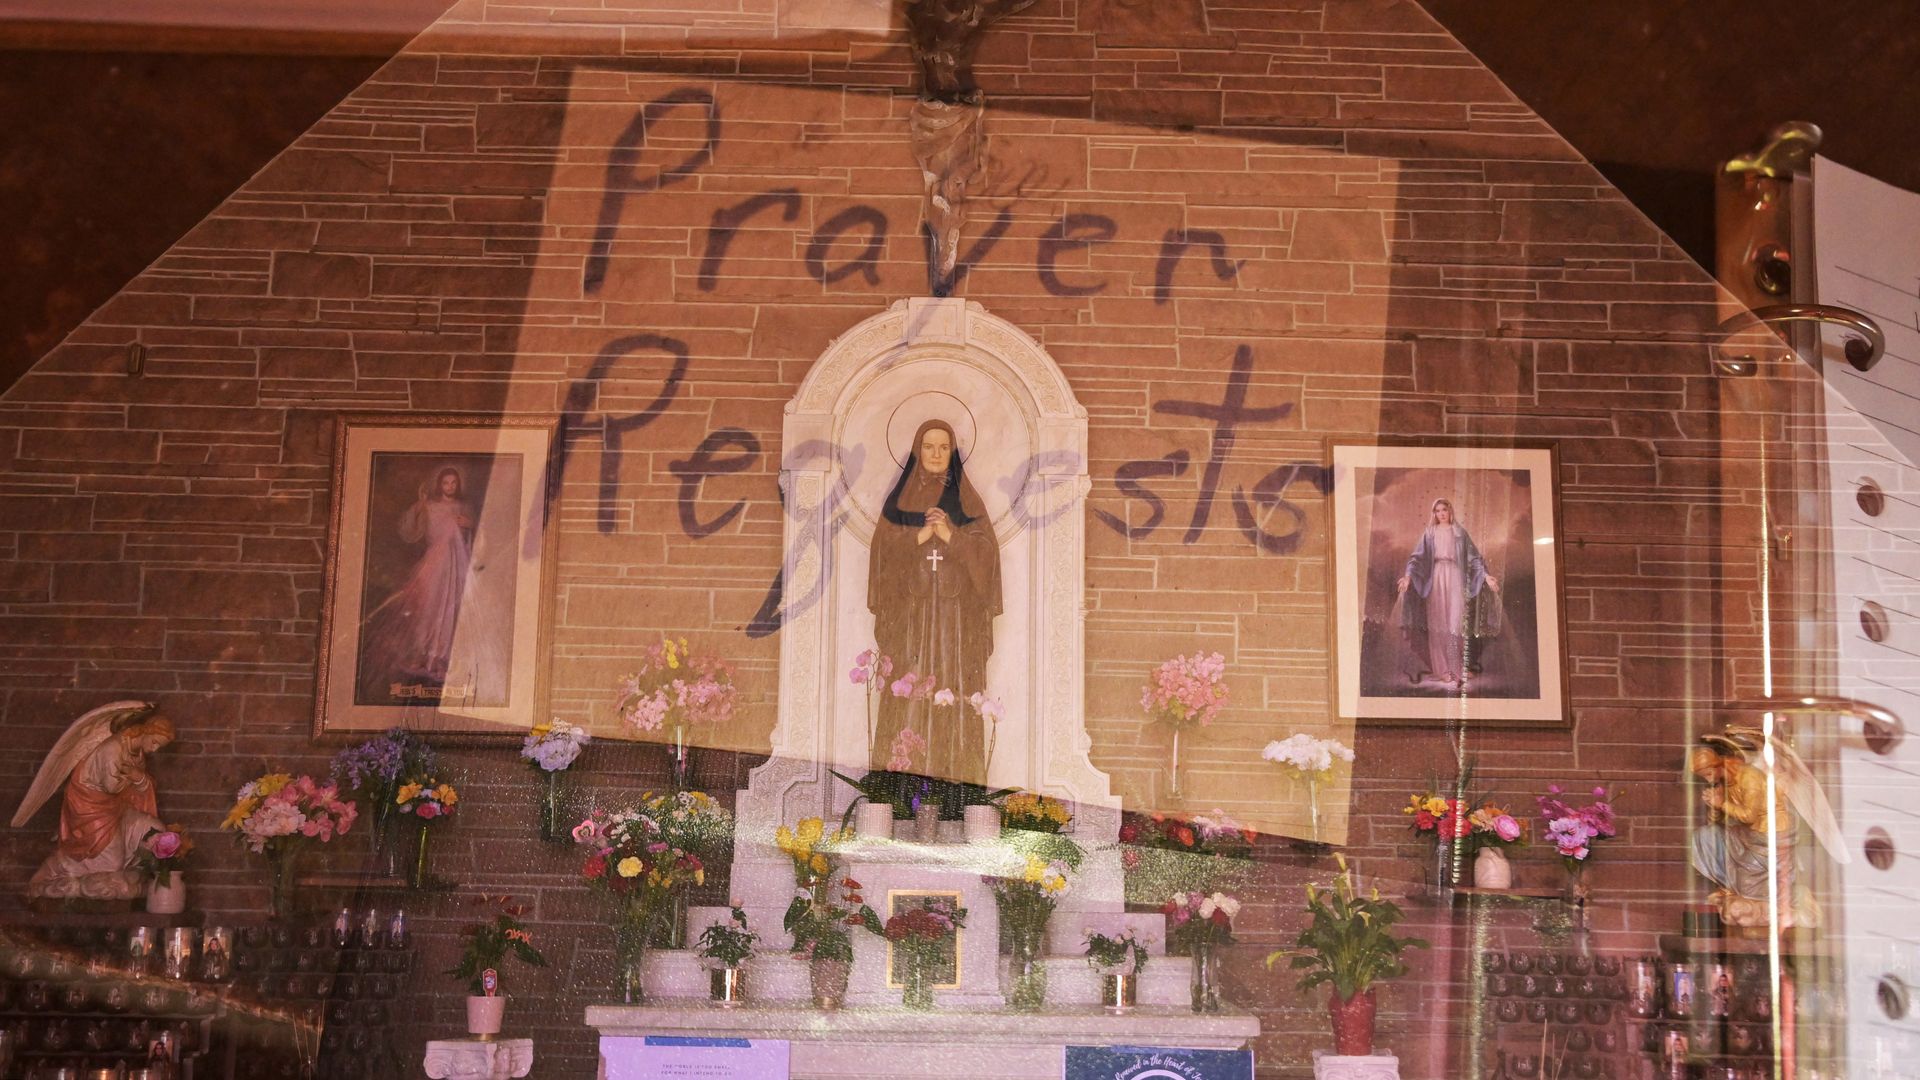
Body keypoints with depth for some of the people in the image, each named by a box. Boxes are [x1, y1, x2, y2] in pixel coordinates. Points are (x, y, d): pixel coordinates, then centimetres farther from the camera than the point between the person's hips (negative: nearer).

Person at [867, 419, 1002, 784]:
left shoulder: (967, 499, 9)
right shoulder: (900, 499, 10)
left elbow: (986, 551, 0)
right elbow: (883, 549, 1)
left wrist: (952, 536, -14)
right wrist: (918, 537, -14)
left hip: (956, 615, 0)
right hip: (910, 612, 0)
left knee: (954, 696, -4)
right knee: (908, 696, -5)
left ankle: (957, 779, -2)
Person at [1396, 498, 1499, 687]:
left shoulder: (1459, 532, 9)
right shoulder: (1429, 533, 10)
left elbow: (1473, 556, 6)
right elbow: (1418, 557, 2)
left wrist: (1486, 575, -7)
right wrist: (1408, 575, -15)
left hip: (1455, 578, -1)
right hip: (1435, 579, 1)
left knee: (1457, 621, -7)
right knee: (1438, 623, -2)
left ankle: (1458, 667, -4)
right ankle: (1441, 668, -1)